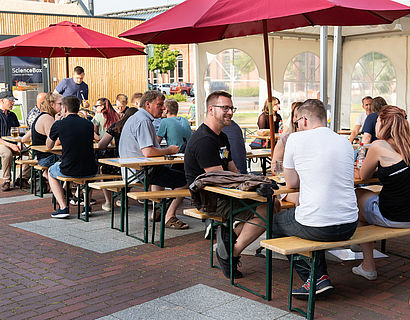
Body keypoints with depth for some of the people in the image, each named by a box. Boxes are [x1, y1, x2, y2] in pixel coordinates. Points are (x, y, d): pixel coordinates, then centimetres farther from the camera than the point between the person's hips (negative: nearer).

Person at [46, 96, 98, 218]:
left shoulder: (59, 124, -4)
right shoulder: (89, 124, 4)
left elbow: (49, 146, 14)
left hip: (69, 171, -3)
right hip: (90, 171, 3)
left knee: (51, 172, 31)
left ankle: (63, 207, 16)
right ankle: (87, 205, 29)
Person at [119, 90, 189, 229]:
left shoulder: (135, 118, 16)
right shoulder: (144, 121, -18)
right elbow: (148, 152, -28)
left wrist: (165, 150, 12)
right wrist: (169, 150, -13)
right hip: (142, 171, -11)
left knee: (165, 170, 39)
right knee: (185, 180, -11)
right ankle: (169, 217, -8)